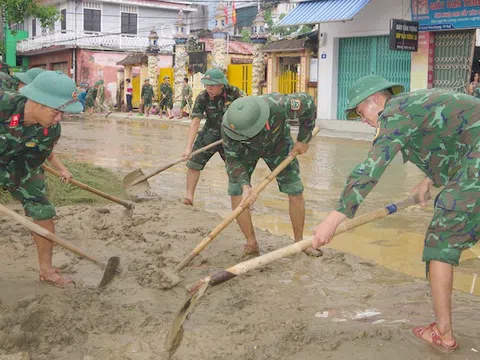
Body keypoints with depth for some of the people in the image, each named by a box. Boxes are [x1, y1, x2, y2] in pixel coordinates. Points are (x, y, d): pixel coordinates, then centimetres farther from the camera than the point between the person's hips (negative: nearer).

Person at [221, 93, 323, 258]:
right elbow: (233, 160, -26)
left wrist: (303, 140, -17)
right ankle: (251, 244, -1)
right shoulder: (229, 126, -38)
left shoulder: (278, 105, -44)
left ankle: (299, 241, 15)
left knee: (296, 191, -4)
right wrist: (245, 186, -42)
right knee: (236, 192, -15)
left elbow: (307, 102, -24)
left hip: (277, 143, 0)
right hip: (246, 148, 0)